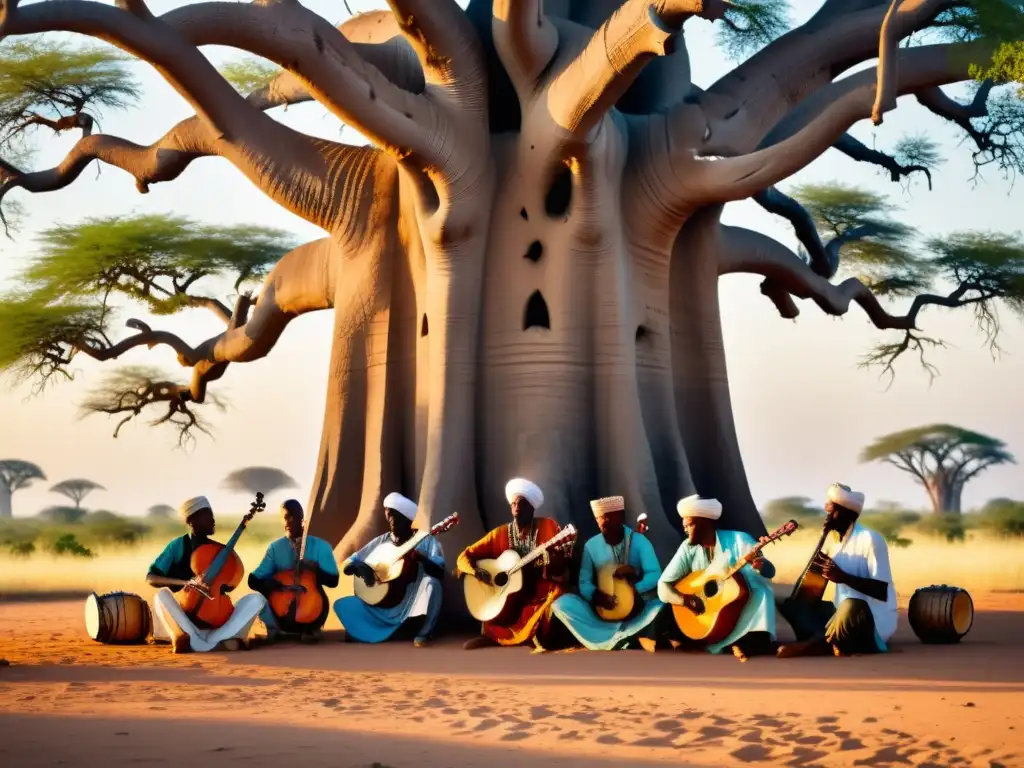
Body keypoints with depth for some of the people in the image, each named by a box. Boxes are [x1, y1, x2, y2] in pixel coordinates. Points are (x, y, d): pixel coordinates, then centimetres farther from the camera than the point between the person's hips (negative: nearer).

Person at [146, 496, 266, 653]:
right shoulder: (178, 546, 0)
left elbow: (229, 585, 12)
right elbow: (151, 578, -9)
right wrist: (188, 582, -24)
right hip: (185, 616, -3)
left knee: (257, 599, -18)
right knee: (162, 595, -32)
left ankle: (213, 639, -38)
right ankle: (217, 643, -43)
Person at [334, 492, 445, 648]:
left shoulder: (426, 541, -3)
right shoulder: (381, 541, 6)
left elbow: (439, 573, -16)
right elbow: (347, 565, 7)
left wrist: (419, 557, -33)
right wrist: (360, 567, -16)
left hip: (413, 604, -3)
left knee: (431, 582, -33)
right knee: (343, 606, -15)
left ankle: (422, 633, -19)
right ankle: (390, 630, 1)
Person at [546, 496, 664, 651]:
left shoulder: (639, 541, -6)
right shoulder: (591, 545, -1)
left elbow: (655, 575, -13)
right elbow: (584, 582, -3)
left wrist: (634, 590, -30)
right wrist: (596, 595, -25)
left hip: (636, 610, -2)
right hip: (603, 609, 2)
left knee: (662, 604, -31)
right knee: (561, 604, -21)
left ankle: (609, 641, -35)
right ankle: (621, 640, -31)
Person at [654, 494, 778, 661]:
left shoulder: (738, 540, -9)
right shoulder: (688, 548, -1)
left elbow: (770, 572, -13)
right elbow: (663, 586, -4)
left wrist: (761, 566, -38)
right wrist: (684, 599, -25)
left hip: (740, 607, -3)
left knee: (761, 590, -30)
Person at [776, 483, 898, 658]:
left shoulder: (869, 539, -16)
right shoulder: (832, 537, 7)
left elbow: (882, 592, -20)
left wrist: (843, 577, -30)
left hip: (875, 619, -8)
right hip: (843, 611, 8)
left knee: (850, 607, -40)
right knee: (792, 604, -3)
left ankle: (820, 643, -17)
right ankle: (830, 642, -25)